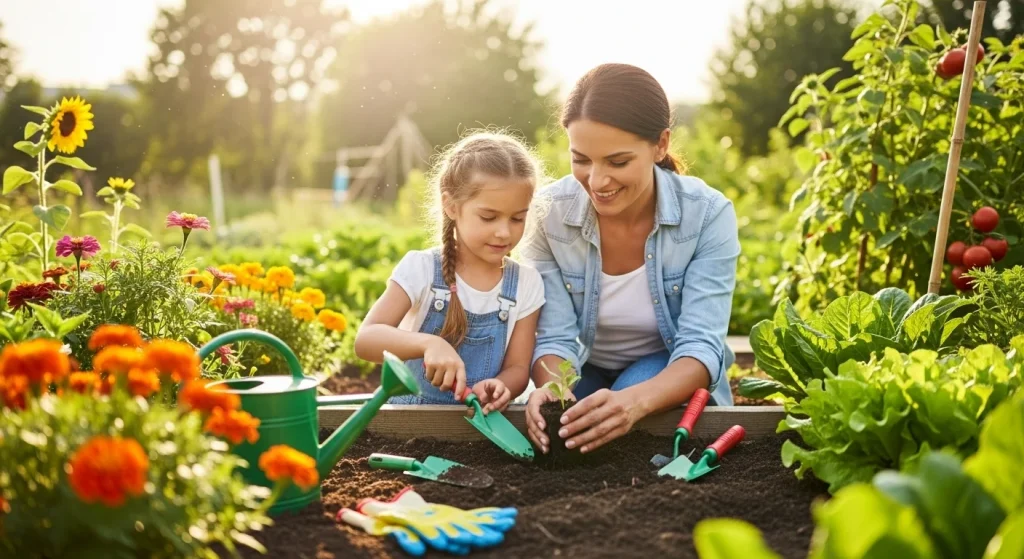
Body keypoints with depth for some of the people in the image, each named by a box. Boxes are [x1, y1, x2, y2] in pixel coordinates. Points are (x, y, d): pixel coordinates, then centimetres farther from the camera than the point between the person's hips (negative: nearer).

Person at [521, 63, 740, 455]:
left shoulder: (708, 215, -22)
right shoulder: (547, 213, -19)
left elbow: (701, 346, -27)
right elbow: (555, 337, -17)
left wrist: (635, 400, -49)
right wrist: (551, 388, -42)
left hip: (668, 380, -2)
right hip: (584, 374, 2)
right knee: (544, 416, -29)